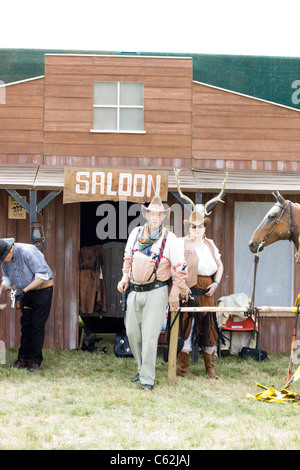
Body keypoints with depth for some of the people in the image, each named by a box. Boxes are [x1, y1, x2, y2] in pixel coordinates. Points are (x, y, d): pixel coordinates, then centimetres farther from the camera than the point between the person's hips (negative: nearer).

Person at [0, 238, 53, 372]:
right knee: (25, 324, 3)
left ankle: (35, 361, -6)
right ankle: (23, 358, 7)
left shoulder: (27, 252, -28)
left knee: (37, 325, -9)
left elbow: (42, 275, -25)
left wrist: (24, 291, -28)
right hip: (27, 292, 7)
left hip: (42, 289, -7)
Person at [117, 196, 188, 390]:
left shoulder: (169, 238, -6)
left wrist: (174, 294, -5)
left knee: (150, 336, -7)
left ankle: (147, 378, 0)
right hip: (134, 291, 5)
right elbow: (128, 257, 22)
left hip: (156, 292, -5)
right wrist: (125, 277, 9)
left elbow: (180, 268, -3)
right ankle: (142, 367, 29)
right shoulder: (136, 234, 7)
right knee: (132, 332, 10)